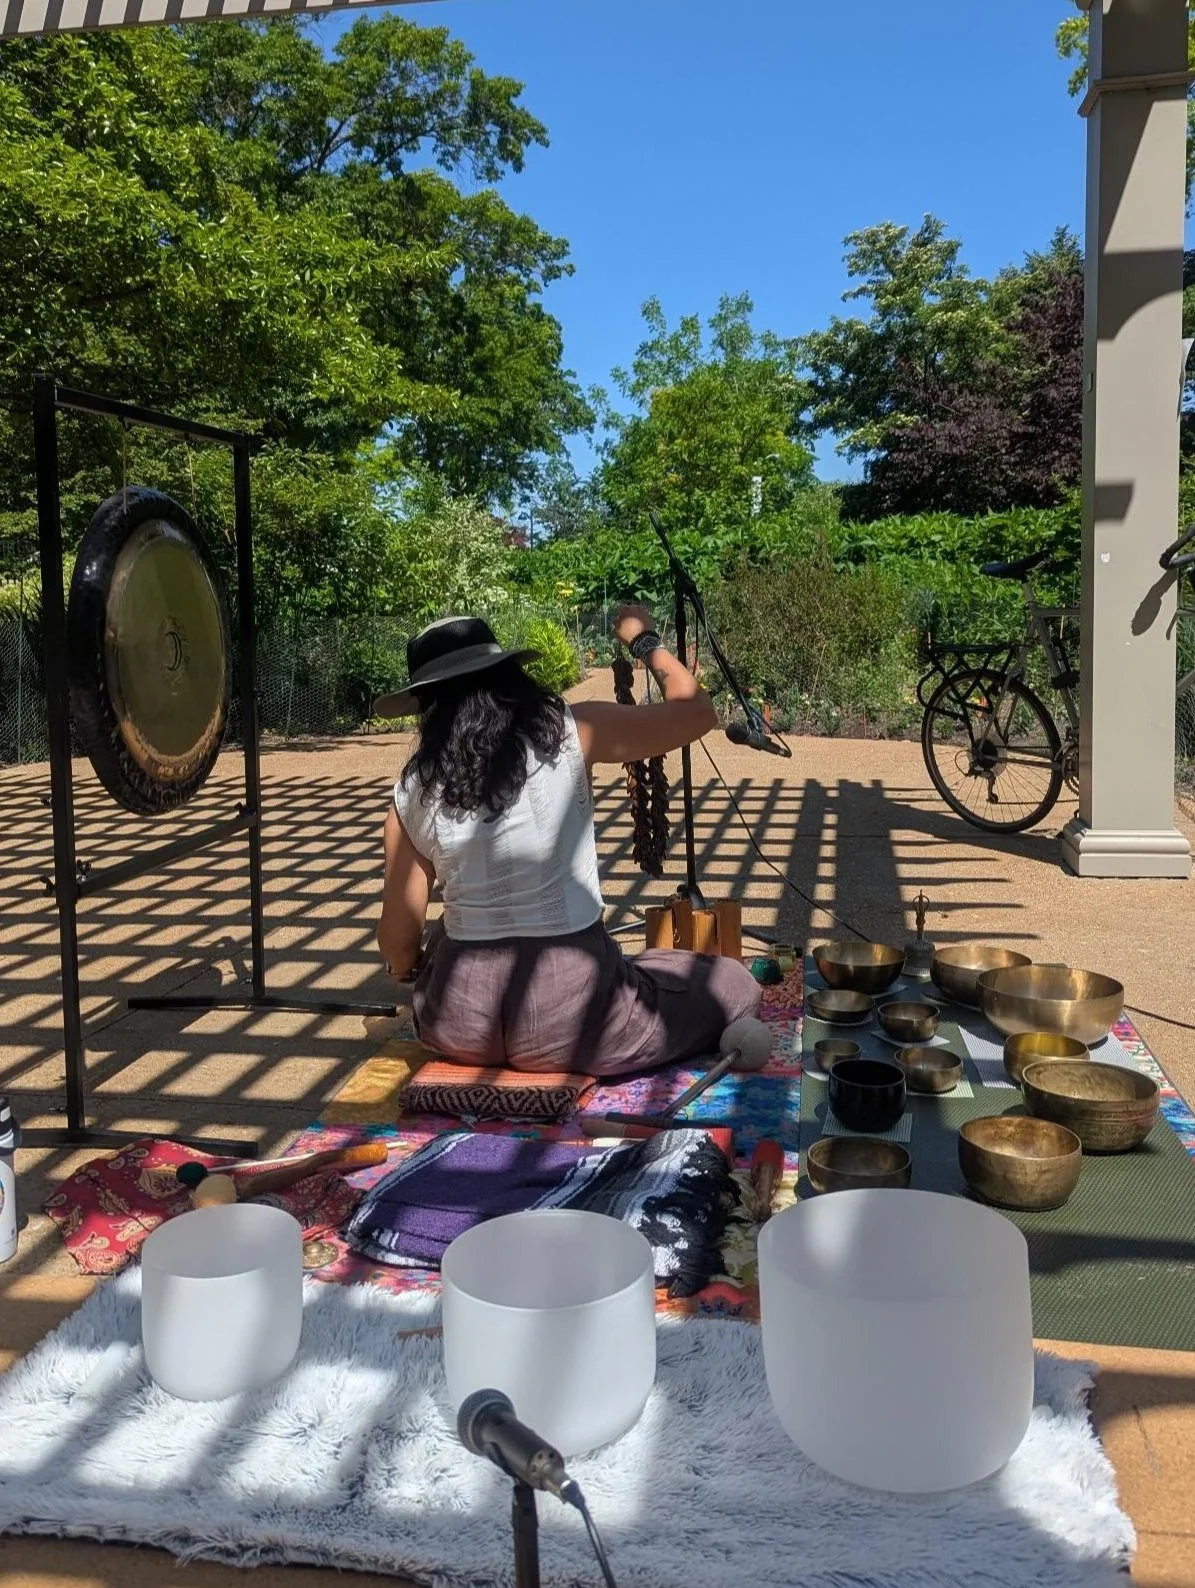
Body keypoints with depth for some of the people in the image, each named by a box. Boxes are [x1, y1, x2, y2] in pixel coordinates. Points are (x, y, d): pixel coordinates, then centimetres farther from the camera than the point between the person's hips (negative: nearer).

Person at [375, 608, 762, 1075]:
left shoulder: (409, 795, -2)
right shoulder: (570, 733, -9)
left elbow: (398, 943, 2)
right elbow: (696, 712, 2)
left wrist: (410, 973, 26)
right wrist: (644, 639, 18)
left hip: (458, 1020, 5)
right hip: (568, 1014, -4)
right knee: (735, 985, 16)